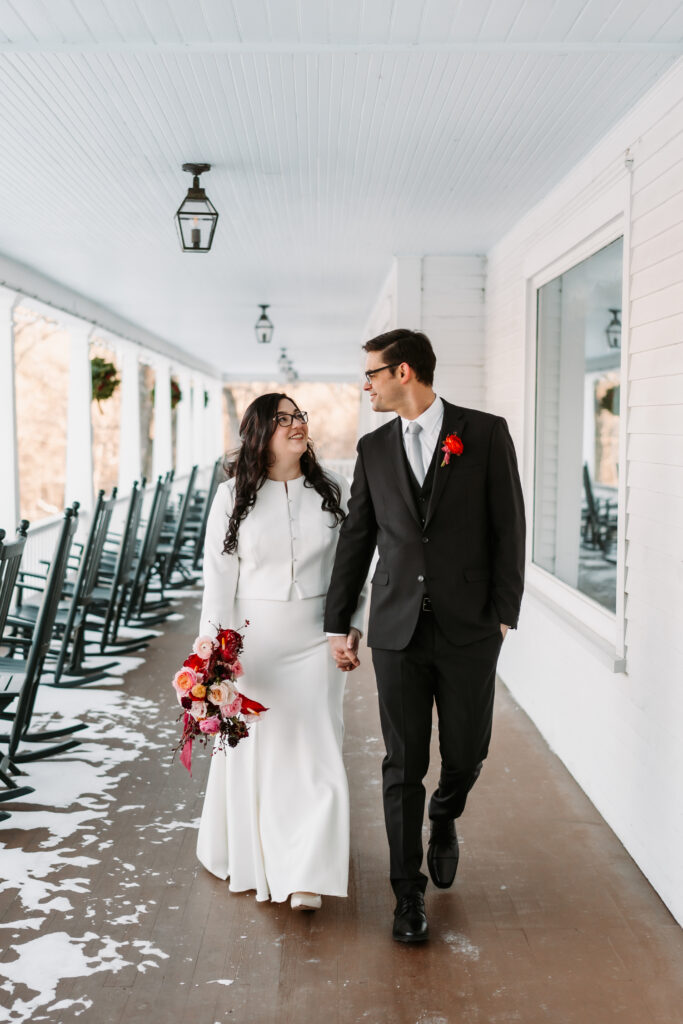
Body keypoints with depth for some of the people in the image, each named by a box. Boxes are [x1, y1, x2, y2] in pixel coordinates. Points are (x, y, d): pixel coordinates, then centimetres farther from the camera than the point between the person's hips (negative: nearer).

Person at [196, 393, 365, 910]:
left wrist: (352, 626, -1)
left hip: (314, 639, 1)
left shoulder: (334, 490, 1)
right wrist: (214, 645, -9)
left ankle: (307, 877, 7)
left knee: (314, 748, -2)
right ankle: (254, 862, 30)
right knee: (255, 749, 10)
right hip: (252, 639, -1)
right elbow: (219, 574, -3)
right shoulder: (234, 495, -2)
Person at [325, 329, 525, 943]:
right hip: (398, 630, 2)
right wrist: (338, 624, 11)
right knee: (403, 765, 4)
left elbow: (508, 526, -2)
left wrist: (505, 614, -6)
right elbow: (356, 539, 11)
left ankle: (445, 819, 42)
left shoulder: (485, 433, -2)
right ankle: (409, 892, 19)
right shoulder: (374, 449, 8)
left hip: (470, 628, -2)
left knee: (467, 754, 8)